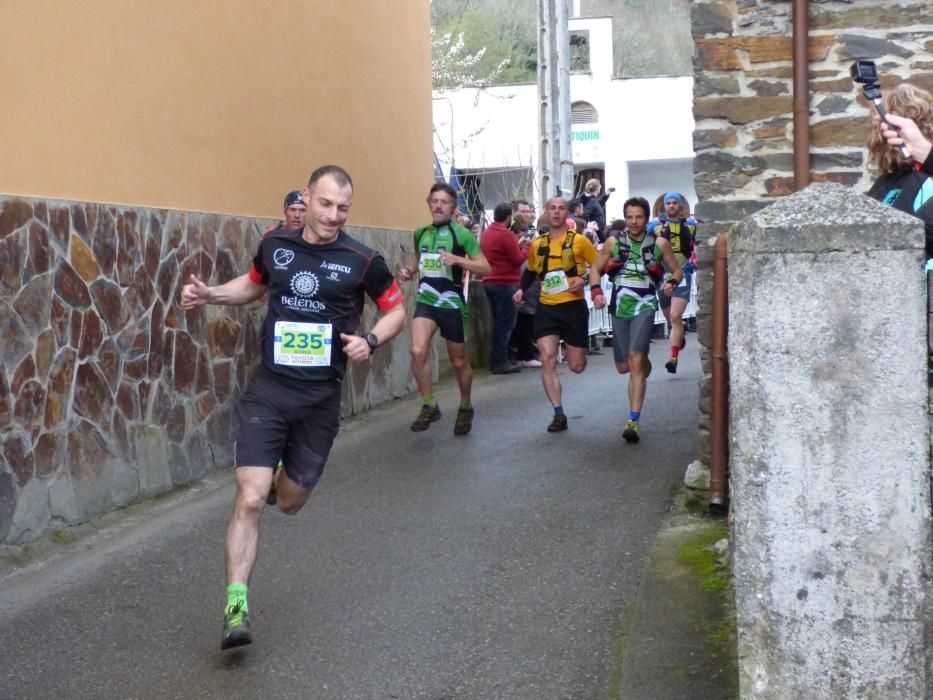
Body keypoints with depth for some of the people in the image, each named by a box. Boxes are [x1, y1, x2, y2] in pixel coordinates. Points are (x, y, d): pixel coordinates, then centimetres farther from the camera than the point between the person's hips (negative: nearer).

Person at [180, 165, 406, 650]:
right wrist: (209, 295, 5)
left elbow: (396, 310, 6)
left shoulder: (362, 261, -7)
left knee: (290, 501, 12)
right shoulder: (275, 244, 1)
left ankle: (286, 479, 51)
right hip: (267, 389, 0)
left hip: (320, 397, 0)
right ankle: (236, 606, -7)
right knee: (250, 498, -14)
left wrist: (371, 340, -13)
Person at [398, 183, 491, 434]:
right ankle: (429, 406, -3)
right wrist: (408, 270, 5)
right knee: (418, 351, -20)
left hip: (452, 304, -3)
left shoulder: (462, 234, -8)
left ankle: (465, 408, 34)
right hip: (425, 301, 3)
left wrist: (458, 260, -25)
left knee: (459, 361, 9)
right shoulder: (420, 233, 6)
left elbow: (485, 268, -11)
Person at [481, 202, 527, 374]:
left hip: (490, 282, 8)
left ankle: (496, 360, 17)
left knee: (498, 322, 15)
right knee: (505, 324, -3)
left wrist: (517, 245, 16)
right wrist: (528, 248, 2)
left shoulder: (486, 233, 11)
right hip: (506, 283, -8)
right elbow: (518, 260, -13)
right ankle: (501, 362, -2)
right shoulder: (506, 235, -15)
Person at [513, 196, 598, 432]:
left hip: (573, 307, -2)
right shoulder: (537, 244, 7)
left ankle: (572, 348, 43)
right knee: (547, 359, -12)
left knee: (576, 366, 4)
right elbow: (531, 271, 24)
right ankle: (559, 414, -4)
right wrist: (521, 289, 7)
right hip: (546, 308, 2)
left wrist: (584, 280, -16)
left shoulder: (579, 240, -4)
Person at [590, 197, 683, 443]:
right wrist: (596, 291, -6)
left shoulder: (659, 244, 1)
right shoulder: (614, 242, 4)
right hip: (620, 308, 3)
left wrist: (672, 283, -11)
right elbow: (596, 268, 13)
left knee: (635, 360, -20)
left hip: (644, 307, -3)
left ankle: (634, 420, -20)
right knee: (623, 367, 11)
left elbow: (677, 270, 12)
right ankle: (644, 362, 52)